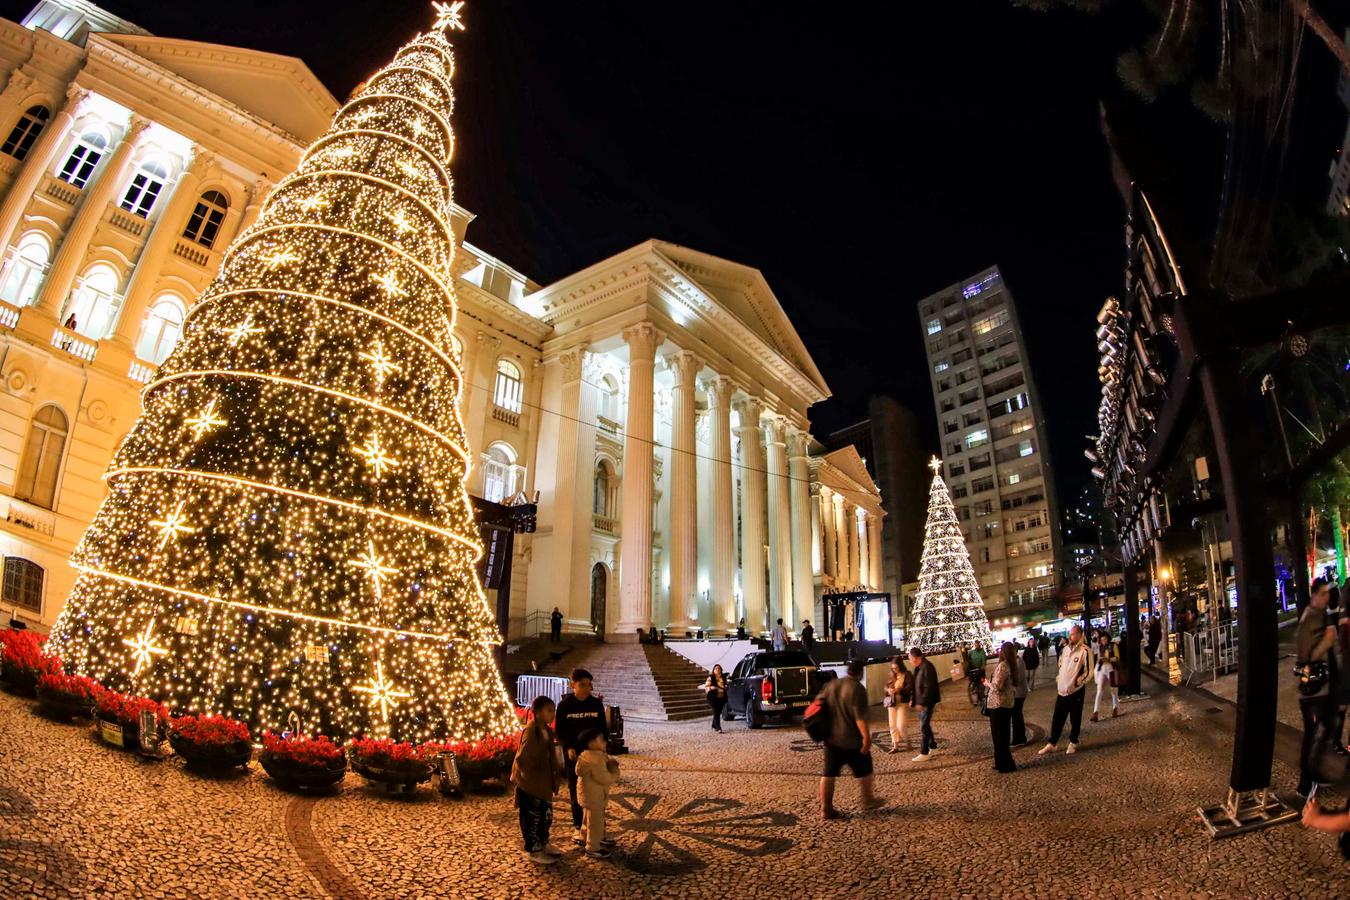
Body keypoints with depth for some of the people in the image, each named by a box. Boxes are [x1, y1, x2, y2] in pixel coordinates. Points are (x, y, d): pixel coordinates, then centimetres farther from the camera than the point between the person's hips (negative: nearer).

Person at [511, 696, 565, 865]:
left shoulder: (547, 730, 3)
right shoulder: (530, 732, -24)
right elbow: (522, 759, -26)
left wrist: (555, 775, 7)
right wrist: (533, 778, -17)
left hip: (544, 782, 8)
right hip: (530, 784, -8)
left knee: (546, 815, 19)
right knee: (533, 818, 6)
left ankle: (544, 844, 36)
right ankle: (534, 852, 19)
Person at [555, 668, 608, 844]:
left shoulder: (597, 704, -1)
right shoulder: (565, 705, -6)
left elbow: (603, 729, 6)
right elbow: (559, 732, -2)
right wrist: (568, 748, -17)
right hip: (573, 754, -1)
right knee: (575, 790, 5)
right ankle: (579, 828, 16)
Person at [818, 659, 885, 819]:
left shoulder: (831, 685, 7)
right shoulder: (857, 689, -15)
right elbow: (860, 717, -23)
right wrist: (866, 737, -20)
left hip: (831, 738, 6)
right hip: (851, 740, -6)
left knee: (828, 773, 8)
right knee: (864, 770, 16)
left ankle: (826, 809, 9)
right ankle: (868, 800, 31)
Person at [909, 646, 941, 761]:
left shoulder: (927, 667, -22)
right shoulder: (918, 667, 9)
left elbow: (929, 687, -25)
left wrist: (922, 703, -24)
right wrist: (913, 700, 10)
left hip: (928, 702, -9)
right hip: (922, 702, 9)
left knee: (924, 727, -5)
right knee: (925, 725, 18)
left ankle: (924, 753, 1)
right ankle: (932, 746, 32)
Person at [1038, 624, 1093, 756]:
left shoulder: (1084, 651, -15)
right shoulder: (1065, 649, 6)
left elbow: (1089, 672, -12)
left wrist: (1077, 682, -17)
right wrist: (1058, 679, 12)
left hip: (1076, 691, -6)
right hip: (1062, 690, 6)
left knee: (1075, 719, 9)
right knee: (1057, 718, 9)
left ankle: (1073, 743, 27)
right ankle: (1051, 744, 18)